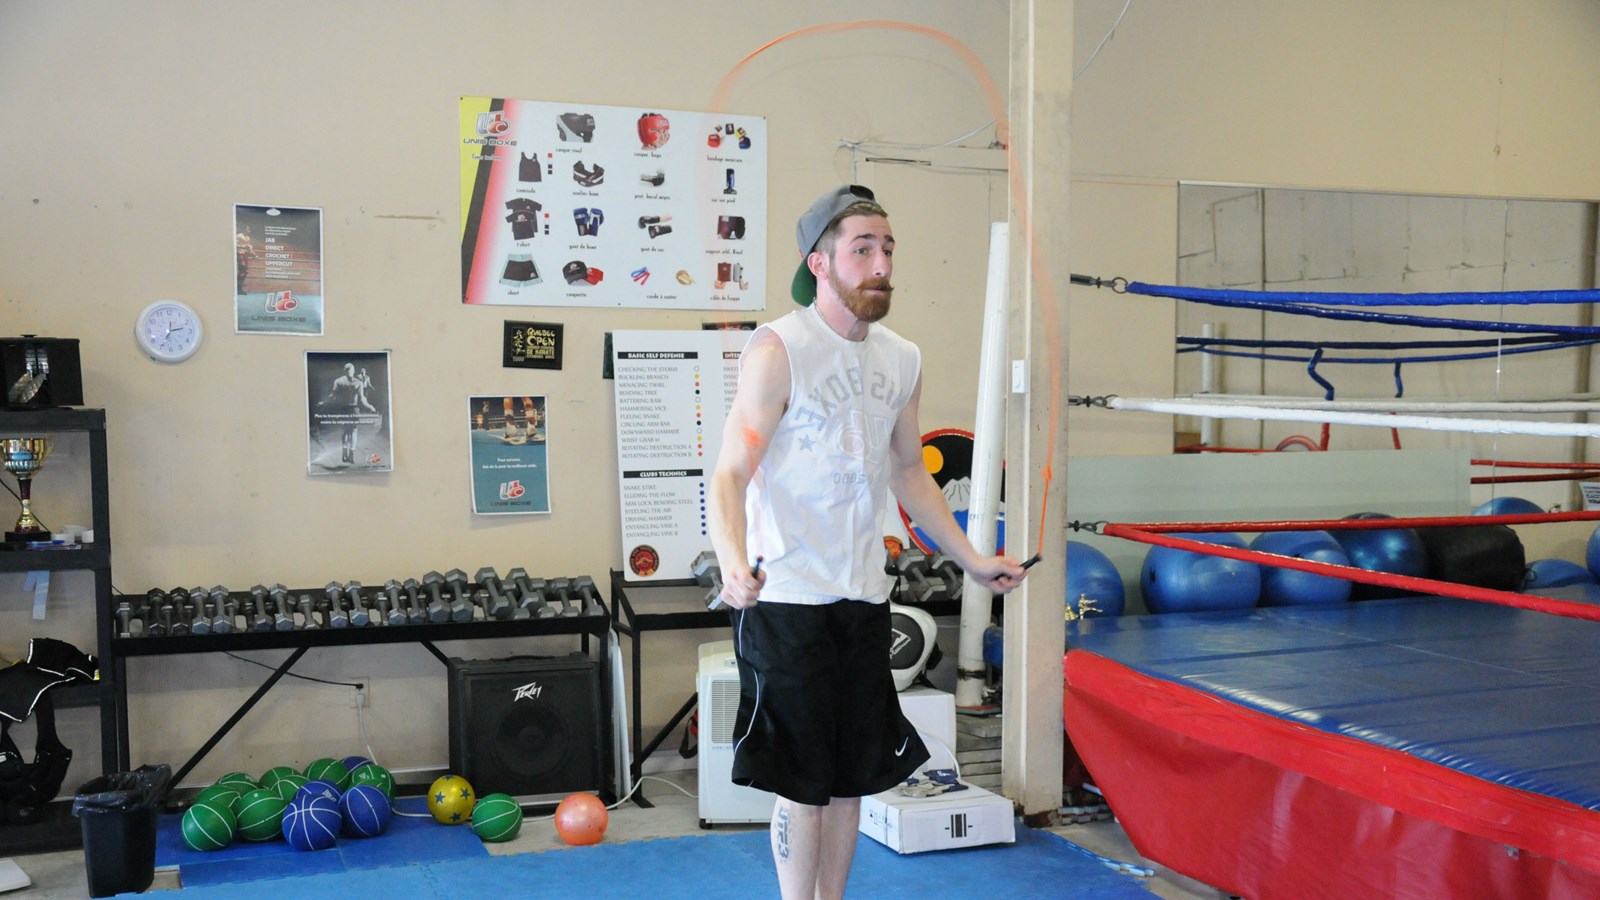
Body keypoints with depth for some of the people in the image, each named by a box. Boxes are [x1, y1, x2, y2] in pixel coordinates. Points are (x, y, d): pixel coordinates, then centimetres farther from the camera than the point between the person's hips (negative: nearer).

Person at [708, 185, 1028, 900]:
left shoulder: (903, 359, 9)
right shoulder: (778, 350, -11)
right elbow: (731, 473, -16)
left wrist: (972, 559, 19)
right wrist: (734, 563, -34)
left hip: (864, 597, 6)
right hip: (787, 596, -6)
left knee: (852, 774, 13)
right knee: (802, 779, 3)